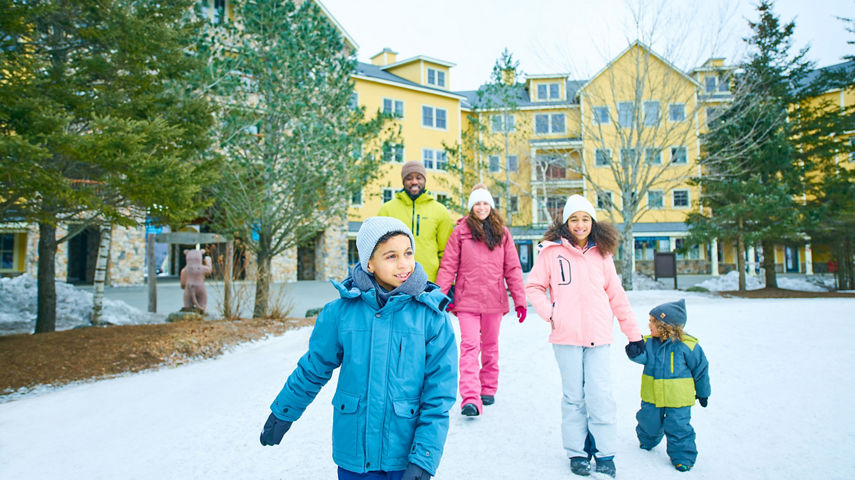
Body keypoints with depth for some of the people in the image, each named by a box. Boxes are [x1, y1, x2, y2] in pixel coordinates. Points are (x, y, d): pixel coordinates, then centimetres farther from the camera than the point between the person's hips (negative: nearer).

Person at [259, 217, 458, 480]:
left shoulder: (432, 316, -11)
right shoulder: (341, 311, -8)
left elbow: (439, 395, -9)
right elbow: (313, 369, 7)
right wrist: (282, 414, 17)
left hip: (406, 456, -1)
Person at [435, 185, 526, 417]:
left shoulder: (502, 232, 7)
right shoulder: (460, 231, 1)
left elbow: (513, 268, 6)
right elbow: (448, 265, -2)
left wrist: (519, 299, 2)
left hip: (494, 300, 3)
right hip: (467, 300, -2)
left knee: (490, 346, 14)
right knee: (469, 346, -10)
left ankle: (488, 389, 29)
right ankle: (470, 399, -13)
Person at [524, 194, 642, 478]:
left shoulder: (601, 254, 8)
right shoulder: (552, 251, 1)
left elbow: (616, 296, 12)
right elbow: (534, 287, 6)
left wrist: (633, 332, 14)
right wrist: (548, 312, -9)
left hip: (598, 336, 2)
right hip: (566, 336, -1)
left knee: (600, 395, 0)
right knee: (573, 396, 6)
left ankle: (605, 455, 15)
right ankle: (576, 453, 20)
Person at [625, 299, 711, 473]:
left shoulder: (687, 345, -13)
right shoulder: (649, 342, -2)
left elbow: (700, 369, -1)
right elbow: (642, 358, -14)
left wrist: (703, 393, 7)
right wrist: (636, 350, -38)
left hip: (678, 398, -4)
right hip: (651, 397, 4)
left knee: (678, 427, -3)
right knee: (649, 422, 15)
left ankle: (683, 457, 18)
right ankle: (648, 440, 46)